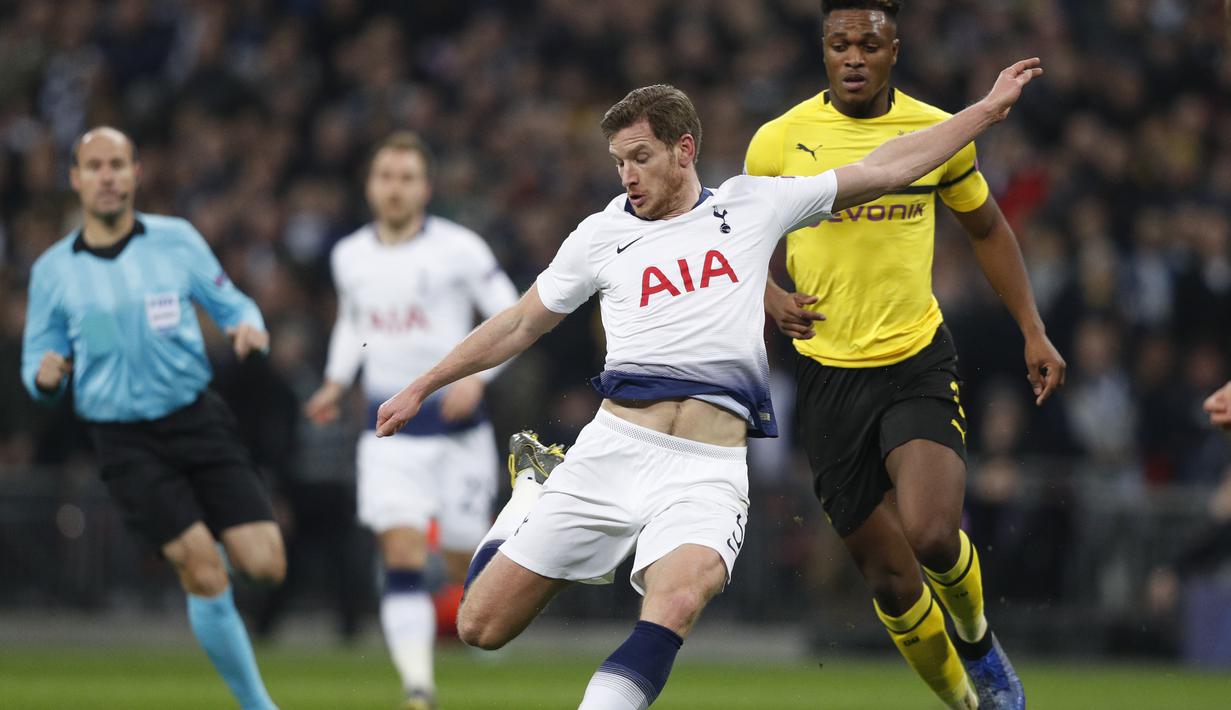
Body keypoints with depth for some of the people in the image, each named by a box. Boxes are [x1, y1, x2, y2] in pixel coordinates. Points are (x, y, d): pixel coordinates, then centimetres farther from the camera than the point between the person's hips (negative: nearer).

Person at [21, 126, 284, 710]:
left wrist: (249, 328, -12)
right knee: (205, 576, -15)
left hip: (198, 418, 2)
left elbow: (231, 304, 11)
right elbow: (38, 366, 8)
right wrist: (44, 376, -16)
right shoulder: (53, 270, 2)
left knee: (265, 566, -8)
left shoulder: (177, 239, 3)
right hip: (125, 440, -2)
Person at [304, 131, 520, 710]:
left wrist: (477, 377, -18)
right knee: (401, 554, -14)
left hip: (454, 420, -2)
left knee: (463, 564, 5)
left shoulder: (458, 249, -7)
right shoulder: (349, 256, 6)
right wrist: (336, 381, 13)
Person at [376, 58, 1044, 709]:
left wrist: (989, 108, 13)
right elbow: (519, 325, 23)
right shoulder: (602, 236, 11)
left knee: (675, 605, -34)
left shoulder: (752, 205, 9)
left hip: (709, 468, -2)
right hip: (613, 449, 2)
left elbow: (884, 169, 14)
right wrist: (420, 388, 24)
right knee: (480, 627, 1)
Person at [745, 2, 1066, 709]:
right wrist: (773, 301, -12)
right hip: (829, 377, 1)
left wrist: (1034, 332, 10)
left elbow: (987, 229, 16)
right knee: (890, 578, 0)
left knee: (931, 536, -24)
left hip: (920, 364, -1)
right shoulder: (778, 141, -4)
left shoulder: (938, 133, -1)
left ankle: (977, 637, 9)